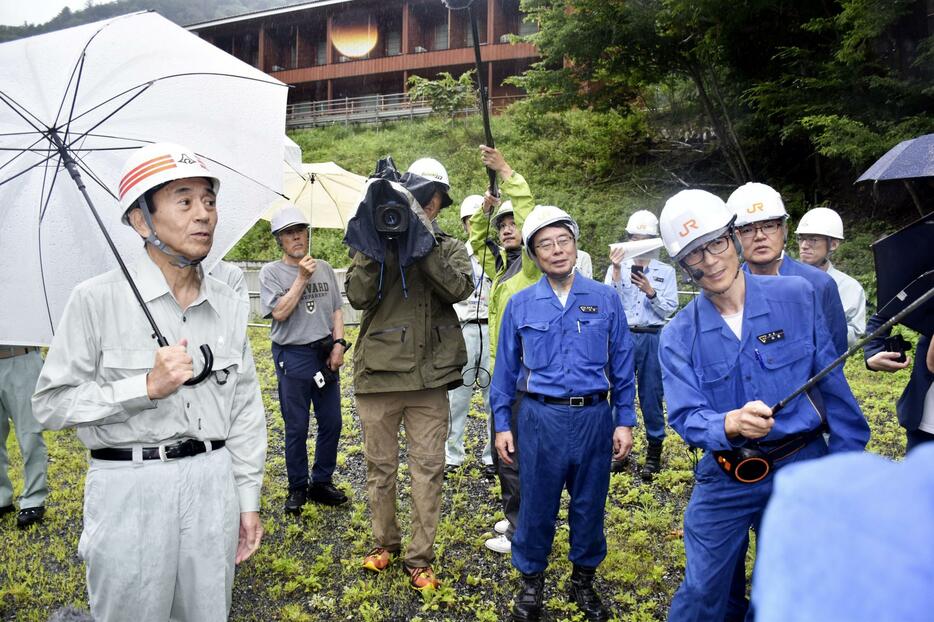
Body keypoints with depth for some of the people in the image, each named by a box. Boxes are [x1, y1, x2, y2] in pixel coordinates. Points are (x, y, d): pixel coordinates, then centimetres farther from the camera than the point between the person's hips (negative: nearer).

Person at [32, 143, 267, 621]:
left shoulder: (231, 306, 3)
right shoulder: (96, 300, -9)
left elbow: (245, 410, 8)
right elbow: (50, 403, -7)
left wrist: (248, 499, 9)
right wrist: (146, 387, -19)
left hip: (213, 485, 4)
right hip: (129, 488, -3)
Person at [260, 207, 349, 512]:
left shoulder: (324, 268, 8)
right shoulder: (271, 272, -4)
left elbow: (337, 310, 10)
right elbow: (280, 312, -15)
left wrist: (339, 344, -2)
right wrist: (302, 278, -18)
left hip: (326, 354, 4)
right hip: (293, 357, -4)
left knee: (331, 423, 9)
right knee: (296, 428, 5)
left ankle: (322, 483, 24)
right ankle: (297, 489, 20)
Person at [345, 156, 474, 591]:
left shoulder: (449, 248, 8)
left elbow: (460, 288, -13)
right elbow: (356, 295, -6)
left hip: (429, 376, 0)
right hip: (378, 372, 0)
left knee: (428, 469, 5)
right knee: (380, 465, 12)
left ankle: (419, 558, 18)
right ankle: (384, 543, 32)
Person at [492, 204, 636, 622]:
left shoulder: (606, 299, 1)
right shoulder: (520, 305, 1)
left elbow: (622, 365, 5)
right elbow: (506, 369, 6)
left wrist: (625, 421, 3)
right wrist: (502, 424, 4)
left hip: (594, 418, 1)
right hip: (540, 418, -1)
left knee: (589, 504, 14)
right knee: (537, 505, 8)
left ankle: (584, 580, 35)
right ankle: (531, 581, 29)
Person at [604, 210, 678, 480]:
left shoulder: (666, 271, 6)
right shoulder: (617, 267, 6)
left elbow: (670, 308, 2)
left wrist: (650, 291, -14)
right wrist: (616, 272, -13)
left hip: (653, 338, 0)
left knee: (651, 395, 3)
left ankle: (654, 450, 15)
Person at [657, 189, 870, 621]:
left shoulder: (796, 296, -7)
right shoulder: (679, 336, -8)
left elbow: (831, 383, -2)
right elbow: (685, 416, -16)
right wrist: (731, 423, -37)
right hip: (724, 481, 0)